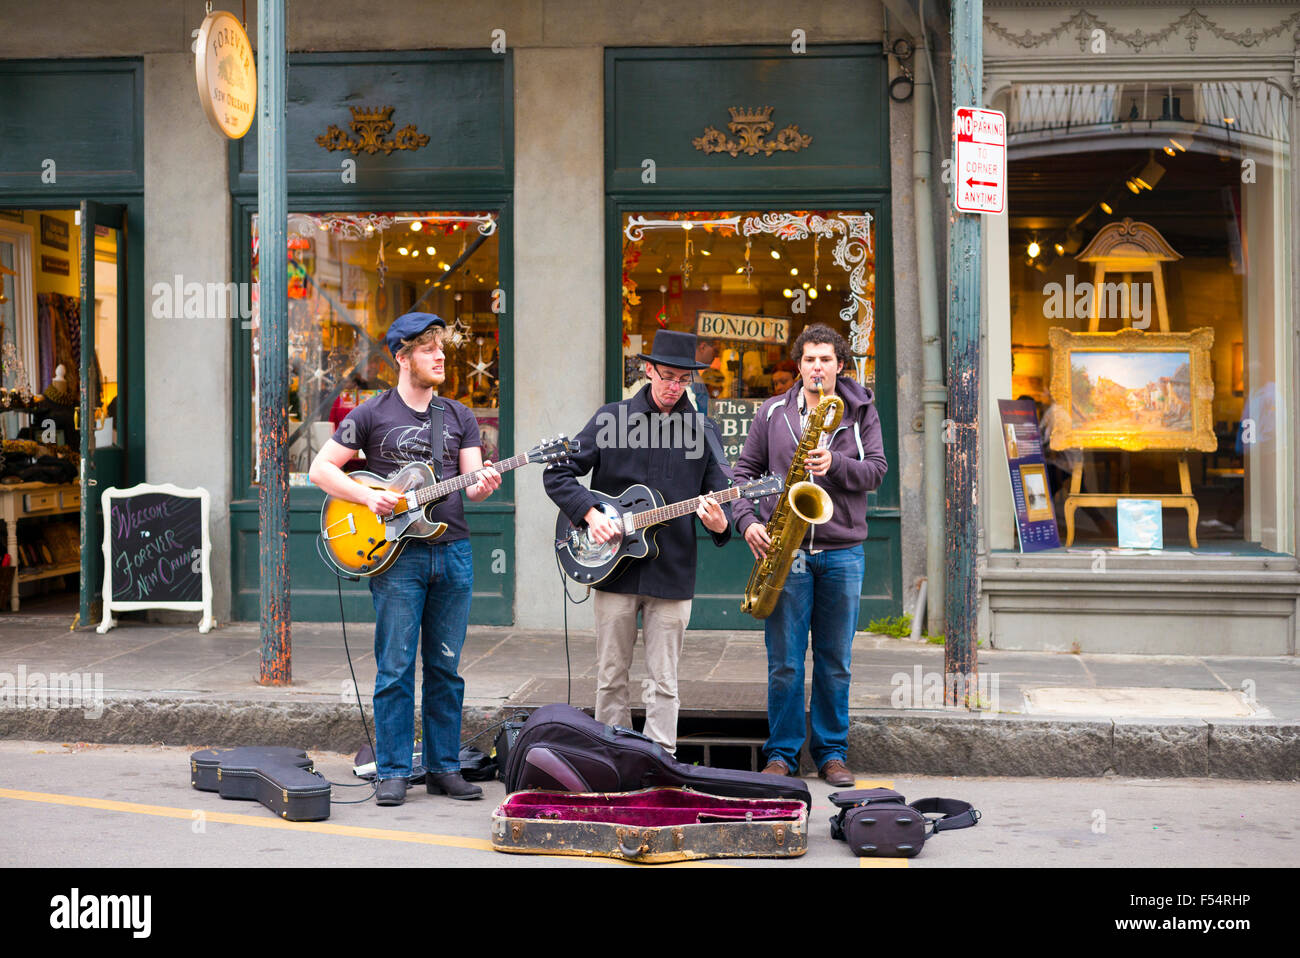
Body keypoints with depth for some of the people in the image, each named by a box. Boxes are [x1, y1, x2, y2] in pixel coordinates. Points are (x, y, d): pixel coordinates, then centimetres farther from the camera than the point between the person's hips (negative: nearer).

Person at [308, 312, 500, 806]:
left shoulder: (459, 416, 13)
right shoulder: (372, 414, 2)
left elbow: (471, 482, 6)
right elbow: (321, 468, 2)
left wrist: (482, 485, -18)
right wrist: (367, 496, -13)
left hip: (453, 551, 4)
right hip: (396, 554, -4)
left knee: (445, 668, 8)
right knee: (395, 668, -2)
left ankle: (444, 767, 16)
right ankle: (393, 773, 6)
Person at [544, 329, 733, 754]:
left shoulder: (703, 430, 5)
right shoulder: (611, 418, 2)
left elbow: (719, 495, 5)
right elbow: (558, 473, 4)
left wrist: (720, 523, -17)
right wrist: (590, 514, -10)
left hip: (672, 574, 0)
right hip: (613, 569, 0)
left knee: (664, 684, 2)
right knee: (611, 679, 7)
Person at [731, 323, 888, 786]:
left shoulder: (861, 412, 8)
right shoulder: (772, 413, 8)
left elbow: (876, 470, 0)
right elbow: (745, 469, 9)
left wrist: (834, 464, -18)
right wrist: (748, 520, -6)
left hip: (842, 552, 1)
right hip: (786, 550, 0)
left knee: (835, 661, 7)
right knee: (784, 661, 1)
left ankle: (832, 753, 18)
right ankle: (781, 753, 12)